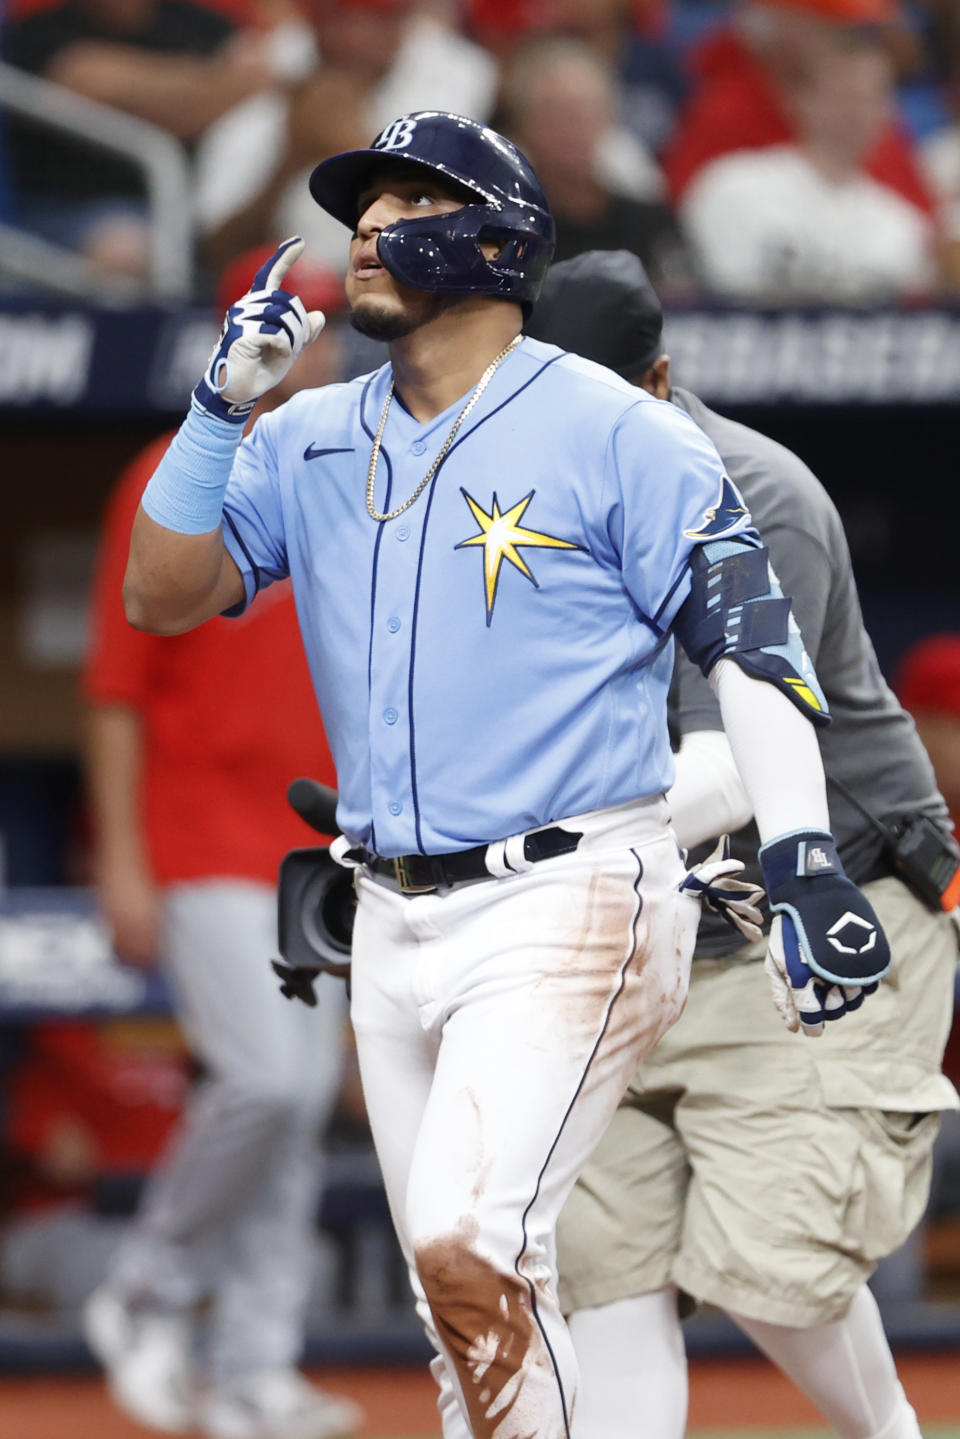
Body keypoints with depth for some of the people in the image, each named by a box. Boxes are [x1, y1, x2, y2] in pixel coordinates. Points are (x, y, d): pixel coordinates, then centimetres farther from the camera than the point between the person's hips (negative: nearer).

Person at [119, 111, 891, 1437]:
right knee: (469, 1316, 10)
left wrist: (807, 868, -19)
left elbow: (751, 642, -8)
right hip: (395, 925, 6)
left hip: (569, 908, -6)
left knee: (465, 1247, -23)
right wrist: (222, 403, -8)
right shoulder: (311, 443, 10)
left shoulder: (614, 433, -6)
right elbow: (164, 598, 3)